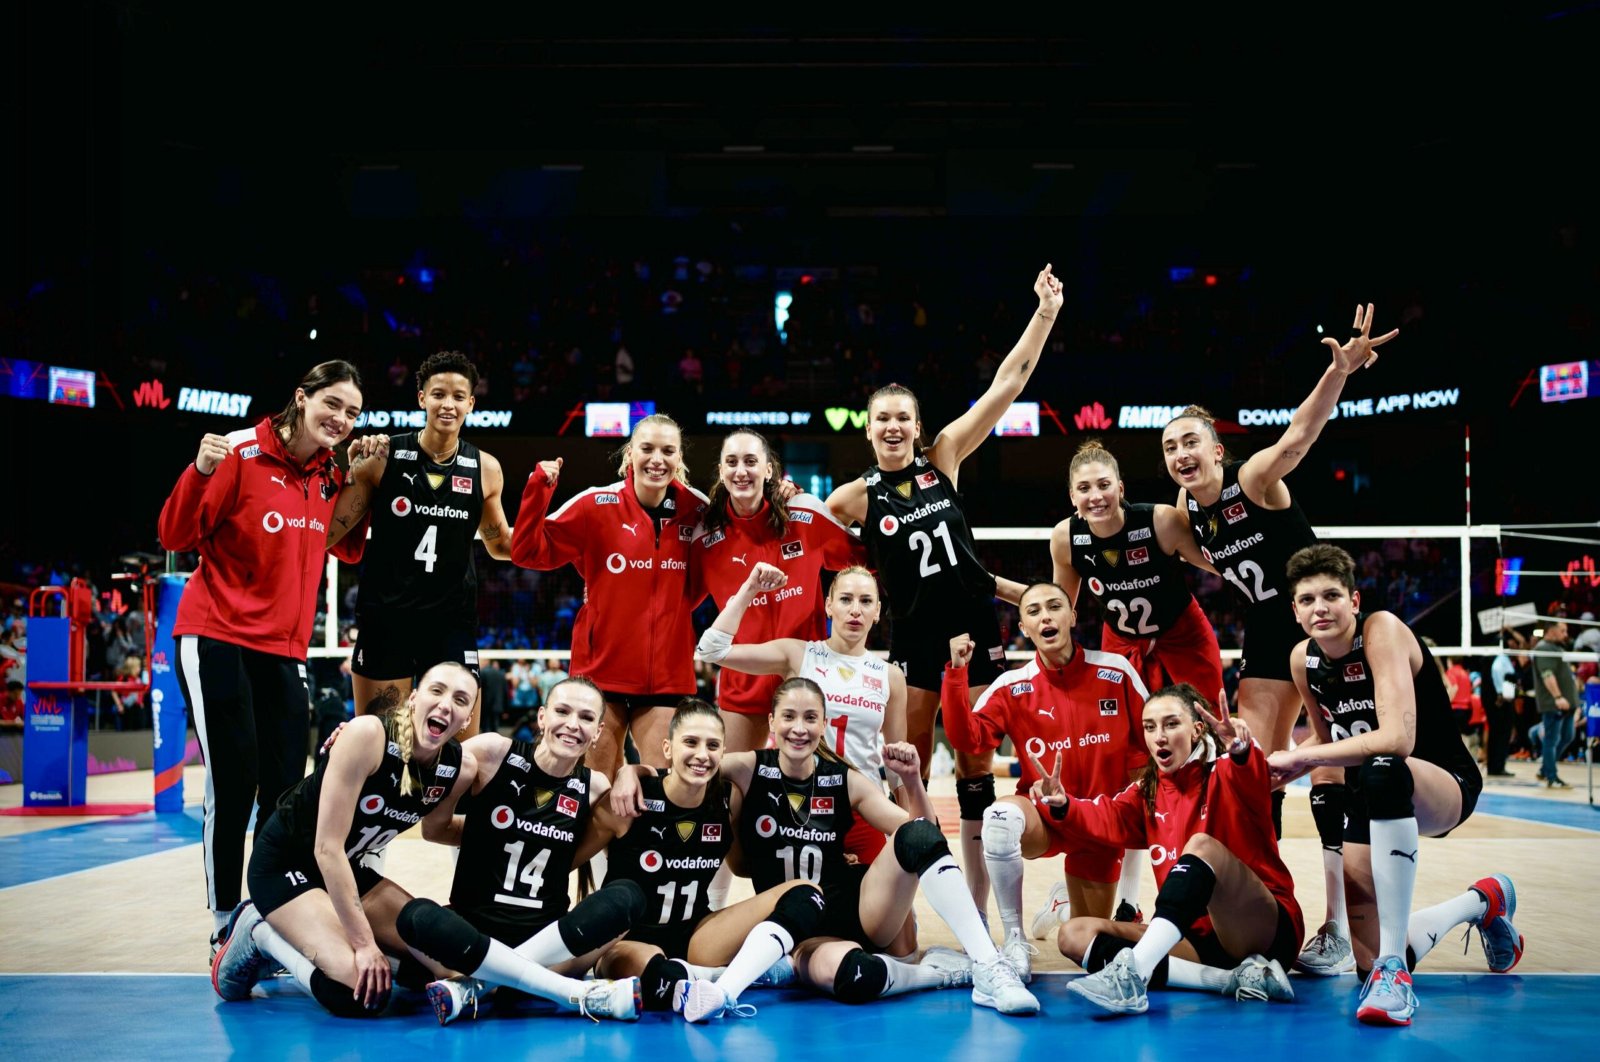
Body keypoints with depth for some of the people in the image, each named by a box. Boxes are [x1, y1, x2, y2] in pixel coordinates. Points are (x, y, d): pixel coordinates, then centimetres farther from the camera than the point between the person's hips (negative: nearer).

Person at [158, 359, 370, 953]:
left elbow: (348, 551, 15)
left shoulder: (330, 477, 9)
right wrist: (202, 473, -28)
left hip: (285, 651, 6)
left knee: (285, 792, 2)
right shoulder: (242, 453, -9)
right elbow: (177, 537, -11)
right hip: (217, 642, -6)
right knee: (233, 786, -7)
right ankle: (225, 924, 3)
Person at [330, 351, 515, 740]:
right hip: (384, 616, -1)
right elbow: (329, 532, -1)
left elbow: (500, 544, 16)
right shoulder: (383, 457, -5)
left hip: (453, 620, 2)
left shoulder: (485, 469, 2)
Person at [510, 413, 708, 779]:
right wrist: (539, 488, -17)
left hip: (667, 671, 2)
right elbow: (529, 552, -8)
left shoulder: (696, 509, 1)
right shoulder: (597, 505, -6)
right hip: (602, 665, -2)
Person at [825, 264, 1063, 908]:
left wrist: (1046, 314, -7)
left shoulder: (944, 458, 1)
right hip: (912, 637, -1)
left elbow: (1007, 384, -3)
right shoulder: (856, 498, -2)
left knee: (975, 763, 6)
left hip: (973, 626, 2)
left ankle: (978, 909, 13)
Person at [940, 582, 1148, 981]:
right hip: (1043, 815, -1)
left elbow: (1145, 742, 2)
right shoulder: (1012, 686, -6)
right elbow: (967, 740, -18)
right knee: (1001, 815, -37)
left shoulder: (1115, 671, -7)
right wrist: (957, 672, -25)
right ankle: (1015, 943, -26)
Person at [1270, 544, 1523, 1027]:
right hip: (1373, 802, 7)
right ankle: (1482, 902, 31)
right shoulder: (1303, 660, -2)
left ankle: (1394, 968, -42)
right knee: (1369, 963, 0)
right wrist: (1277, 772, -4)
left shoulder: (1382, 629, -21)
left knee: (1382, 770, -45)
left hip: (1444, 785, -7)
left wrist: (1299, 758, -28)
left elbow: (1397, 738, -34)